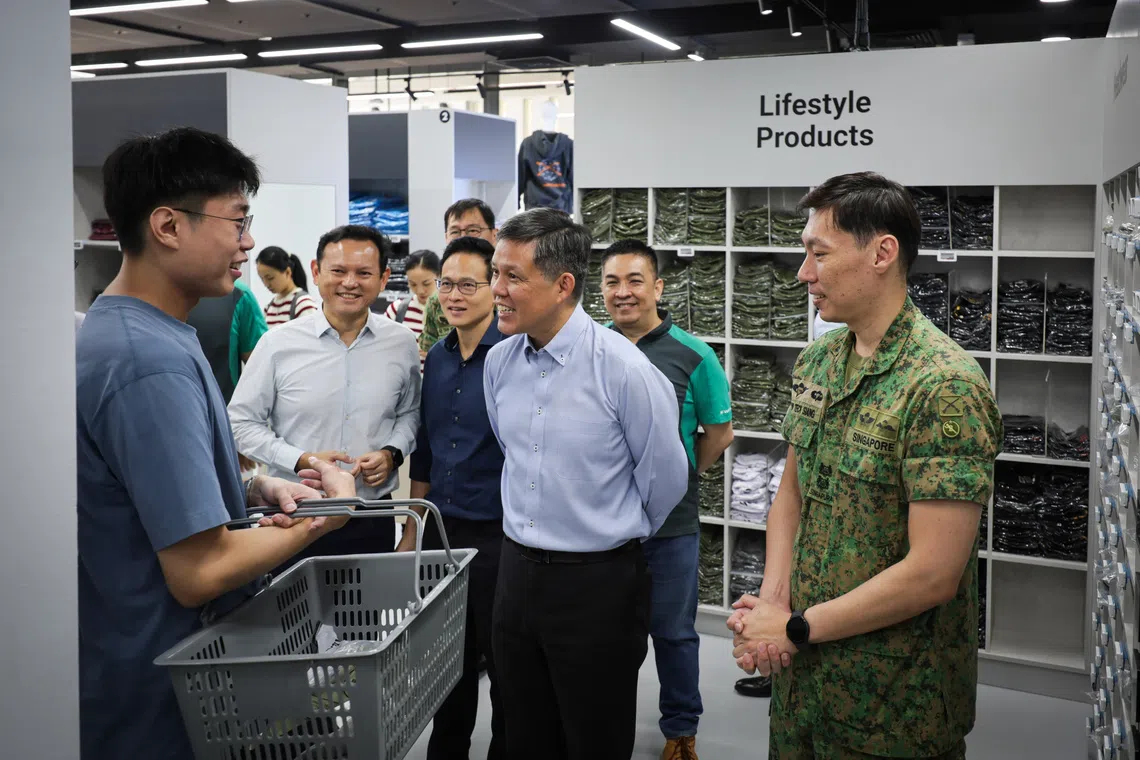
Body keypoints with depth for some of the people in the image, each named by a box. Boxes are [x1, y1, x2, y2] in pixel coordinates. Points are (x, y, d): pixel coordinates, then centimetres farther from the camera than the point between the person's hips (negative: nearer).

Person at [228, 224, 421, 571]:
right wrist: (301, 460, -13)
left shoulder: (402, 344, 0)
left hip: (373, 520, 2)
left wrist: (392, 453, -5)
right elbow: (242, 423, -1)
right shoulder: (278, 344, -6)